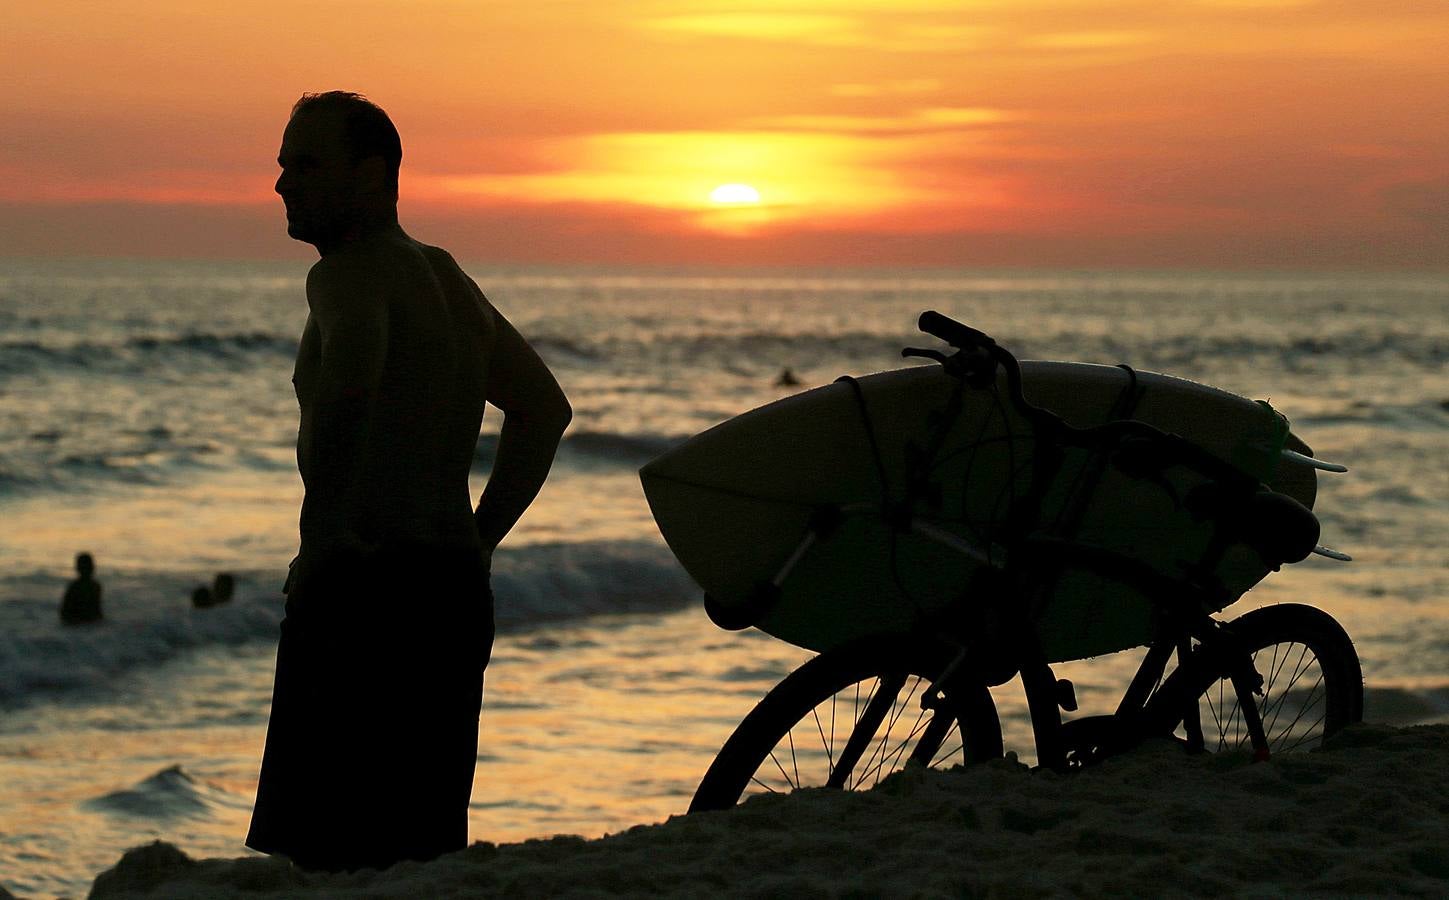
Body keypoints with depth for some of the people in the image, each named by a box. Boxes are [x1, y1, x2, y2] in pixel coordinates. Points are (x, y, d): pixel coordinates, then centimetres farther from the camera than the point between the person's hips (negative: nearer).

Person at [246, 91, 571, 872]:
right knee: (425, 850, 13)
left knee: (320, 851, -10)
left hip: (367, 594, -9)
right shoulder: (442, 274, 19)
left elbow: (350, 369, -33)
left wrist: (321, 535, -24)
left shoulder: (350, 274, -9)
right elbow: (545, 408, 30)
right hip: (456, 595, 9)